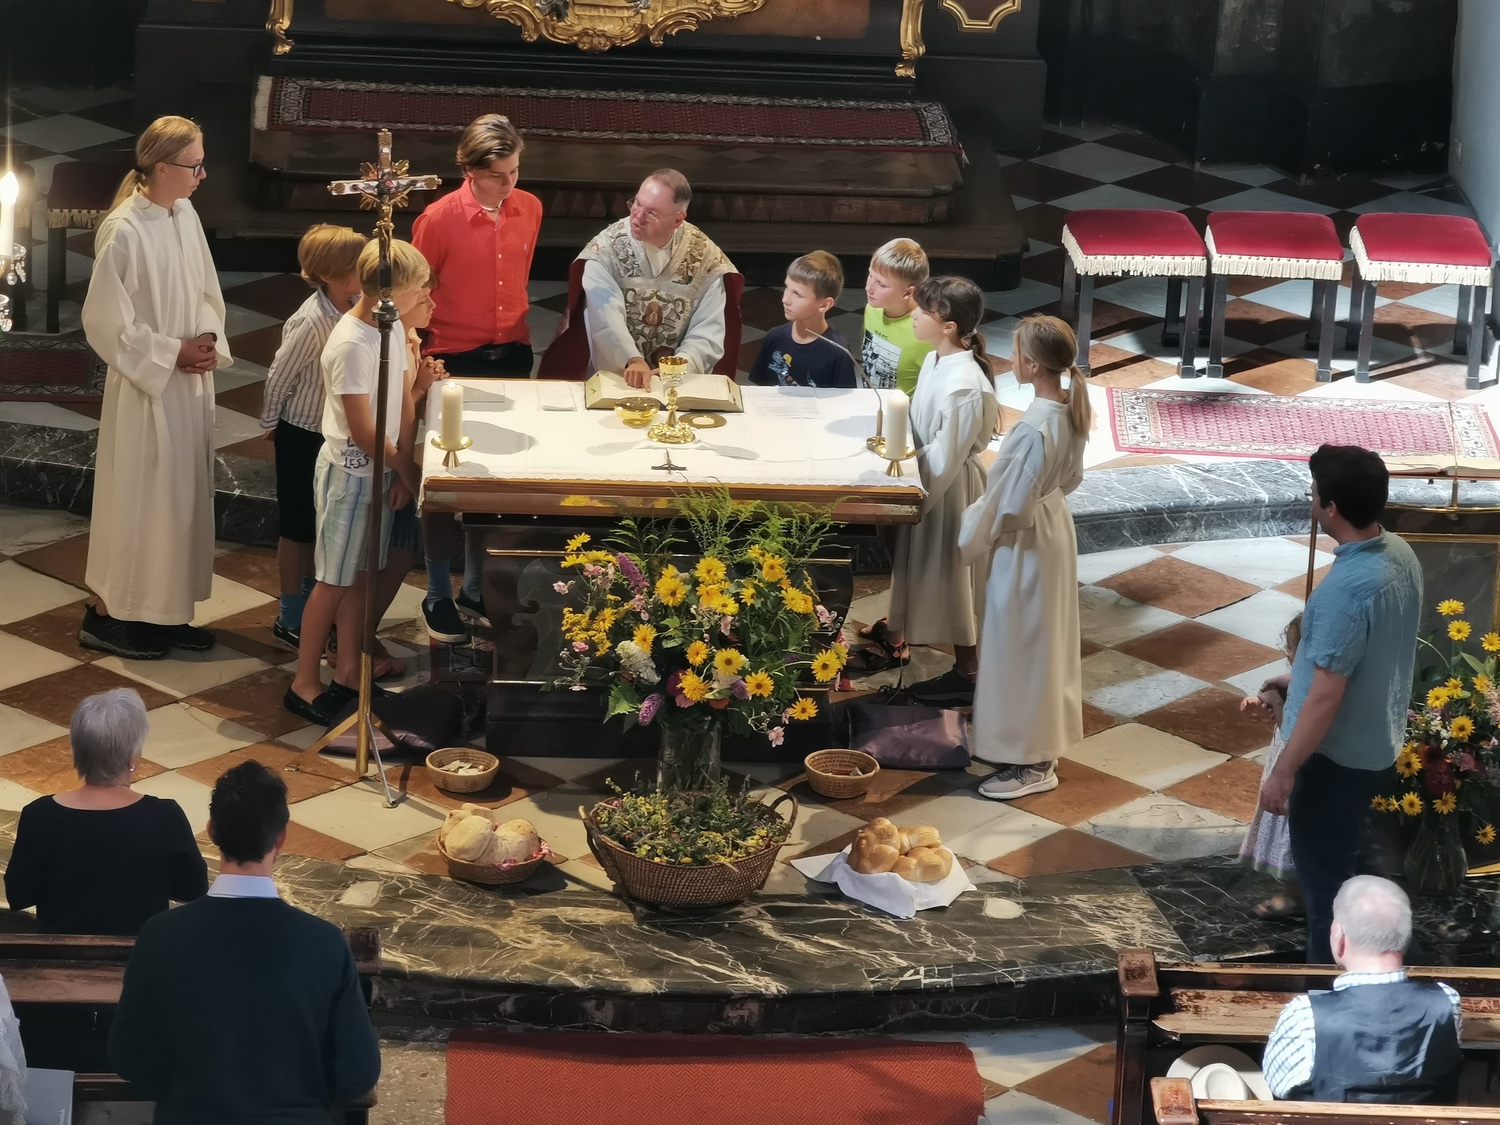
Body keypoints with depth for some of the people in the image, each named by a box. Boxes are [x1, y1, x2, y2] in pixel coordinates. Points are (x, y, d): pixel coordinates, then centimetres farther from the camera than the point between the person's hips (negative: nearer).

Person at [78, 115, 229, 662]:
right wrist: (172, 354, -15)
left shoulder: (186, 216, 2)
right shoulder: (123, 232, -21)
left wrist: (208, 339, -5)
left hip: (191, 384, 8)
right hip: (145, 388, -7)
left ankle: (165, 611, 24)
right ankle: (106, 614, 14)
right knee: (137, 498, 1)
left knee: (182, 496, 13)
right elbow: (105, 321, -17)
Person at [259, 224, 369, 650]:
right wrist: (271, 424, -4)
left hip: (336, 432, 7)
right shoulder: (311, 323, -27)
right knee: (298, 527, 7)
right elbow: (278, 377, -16)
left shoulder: (355, 309, -7)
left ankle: (313, 602, 37)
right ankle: (289, 618, 20)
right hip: (302, 435, -7)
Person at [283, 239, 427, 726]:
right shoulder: (351, 345, -25)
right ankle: (303, 684, 10)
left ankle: (348, 672, 25)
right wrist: (406, 470, -7)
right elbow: (363, 430, -21)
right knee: (335, 580, 0)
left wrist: (402, 471, -1)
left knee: (360, 576, 15)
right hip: (349, 472, -8)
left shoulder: (393, 328, 2)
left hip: (381, 471, 8)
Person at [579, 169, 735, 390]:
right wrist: (633, 361, -36)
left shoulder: (705, 257, -1)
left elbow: (708, 334, -4)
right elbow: (606, 321, -20)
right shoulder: (606, 250, -6)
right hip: (612, 379, -1)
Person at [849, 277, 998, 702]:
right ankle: (895, 638, 42)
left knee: (950, 577, 5)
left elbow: (945, 456, -25)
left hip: (949, 490, -9)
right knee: (916, 568, 24)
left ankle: (967, 673, 18)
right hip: (928, 479, 9)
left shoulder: (964, 385, -30)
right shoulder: (936, 361, -1)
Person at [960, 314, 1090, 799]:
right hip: (1054, 529, 9)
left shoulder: (1034, 429, -31)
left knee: (1020, 647, 4)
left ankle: (1029, 763, 14)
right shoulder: (1070, 410, -3)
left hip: (1024, 546, -9)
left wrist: (970, 541, -8)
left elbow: (1008, 503, -22)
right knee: (1041, 642, 20)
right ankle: (1040, 746, 34)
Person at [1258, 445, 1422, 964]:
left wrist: (1283, 772, -21)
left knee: (1323, 866, 6)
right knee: (1337, 857, 24)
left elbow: (1326, 696, -29)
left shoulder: (1347, 587, -32)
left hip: (1337, 753, -9)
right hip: (1375, 740, 9)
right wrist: (1299, 675, 25)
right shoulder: (1399, 555, -3)